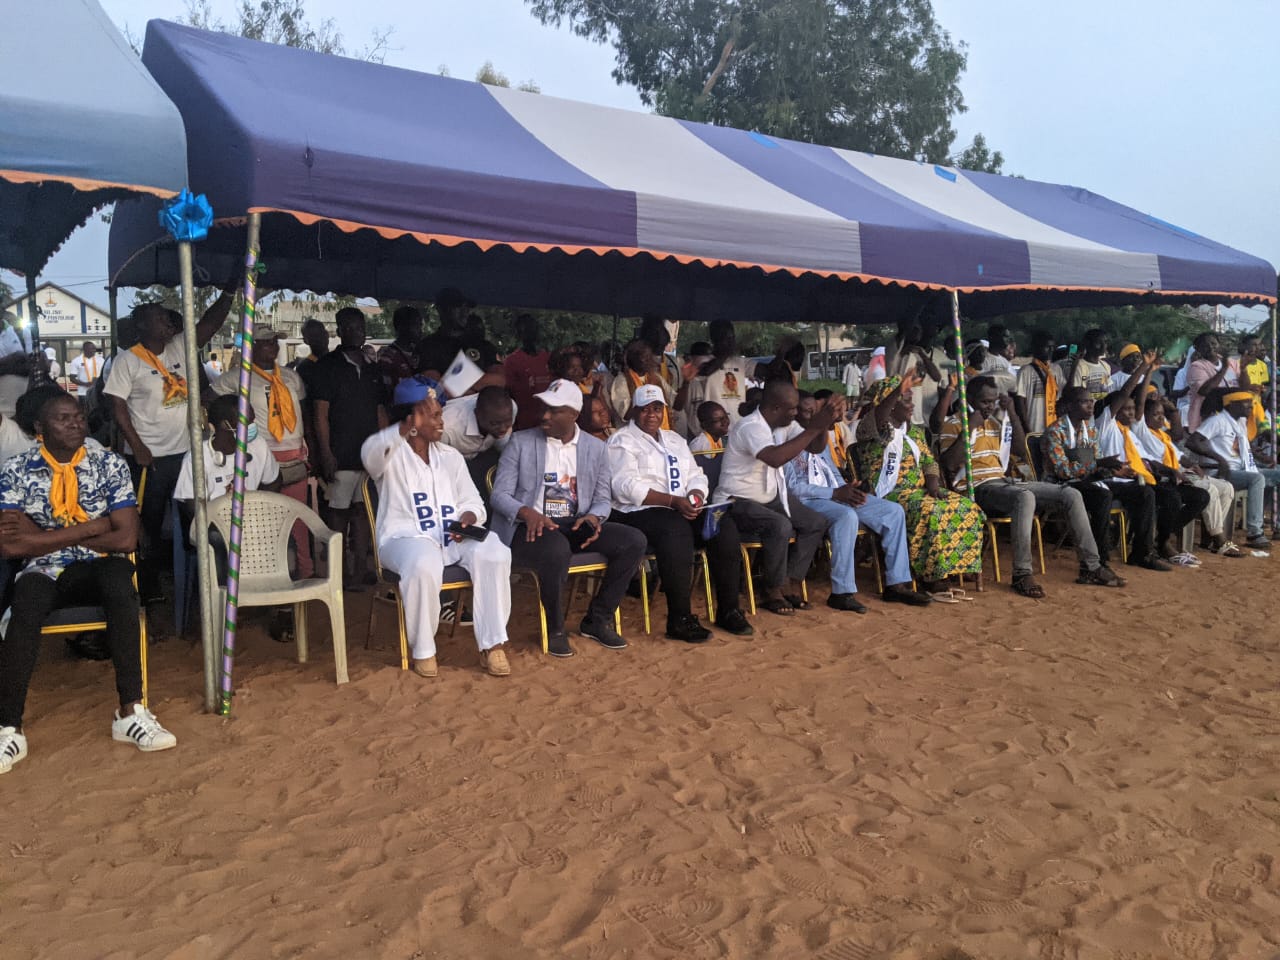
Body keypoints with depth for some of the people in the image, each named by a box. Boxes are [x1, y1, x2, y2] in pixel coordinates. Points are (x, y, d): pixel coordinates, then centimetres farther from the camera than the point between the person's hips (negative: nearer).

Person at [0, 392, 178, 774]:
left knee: (120, 577, -35)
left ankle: (131, 712, -32)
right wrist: (90, 527, -11)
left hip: (97, 568, 0)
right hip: (42, 572, 0)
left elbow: (126, 538, -7)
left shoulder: (110, 464, 1)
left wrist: (44, 536, -7)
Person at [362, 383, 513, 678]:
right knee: (424, 565, -39)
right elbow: (370, 452, -24)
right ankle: (423, 650, -16)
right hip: (406, 538, -4)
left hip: (452, 537, 5)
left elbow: (472, 501, 17)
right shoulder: (391, 453, 2)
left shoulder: (451, 456, 19)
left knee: (494, 554, -26)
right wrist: (409, 426, -41)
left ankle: (492, 644, -18)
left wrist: (467, 520, -8)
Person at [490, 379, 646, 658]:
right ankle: (555, 628, -12)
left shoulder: (596, 448, 10)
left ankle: (598, 619, -2)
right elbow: (500, 494, -3)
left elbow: (603, 499, 11)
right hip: (532, 527, -4)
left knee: (634, 541, -17)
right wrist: (527, 513, -25)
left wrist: (594, 517, -14)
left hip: (575, 526, 4)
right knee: (557, 550, -39)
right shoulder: (520, 443, 1)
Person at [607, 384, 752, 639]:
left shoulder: (675, 439, 24)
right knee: (677, 531, -37)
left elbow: (696, 475, 18)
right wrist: (673, 501, -20)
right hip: (639, 512, -7)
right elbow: (626, 486, -13)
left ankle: (728, 610, -11)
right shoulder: (622, 440, 1)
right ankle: (680, 620, -30)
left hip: (683, 510, 7)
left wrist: (695, 496, -7)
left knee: (724, 526, -19)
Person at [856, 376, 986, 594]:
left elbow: (929, 461, 18)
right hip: (888, 495, -8)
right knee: (931, 512, -35)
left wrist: (933, 486, -3)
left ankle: (948, 573, -6)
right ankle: (931, 579, -25)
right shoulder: (871, 428, -4)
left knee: (968, 510, -10)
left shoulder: (914, 431, 21)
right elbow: (878, 416, -29)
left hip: (919, 491, 8)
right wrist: (899, 388, -42)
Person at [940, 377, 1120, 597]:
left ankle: (1091, 567, 2)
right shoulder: (954, 425, -2)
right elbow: (950, 464, -14)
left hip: (1004, 481, 8)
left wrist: (1011, 413, 8)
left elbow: (1021, 445, 18)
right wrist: (969, 428, -16)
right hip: (978, 487, -8)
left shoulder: (996, 422, 21)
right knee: (1025, 497, -39)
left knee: (1071, 494, -2)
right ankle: (1022, 574, -34)